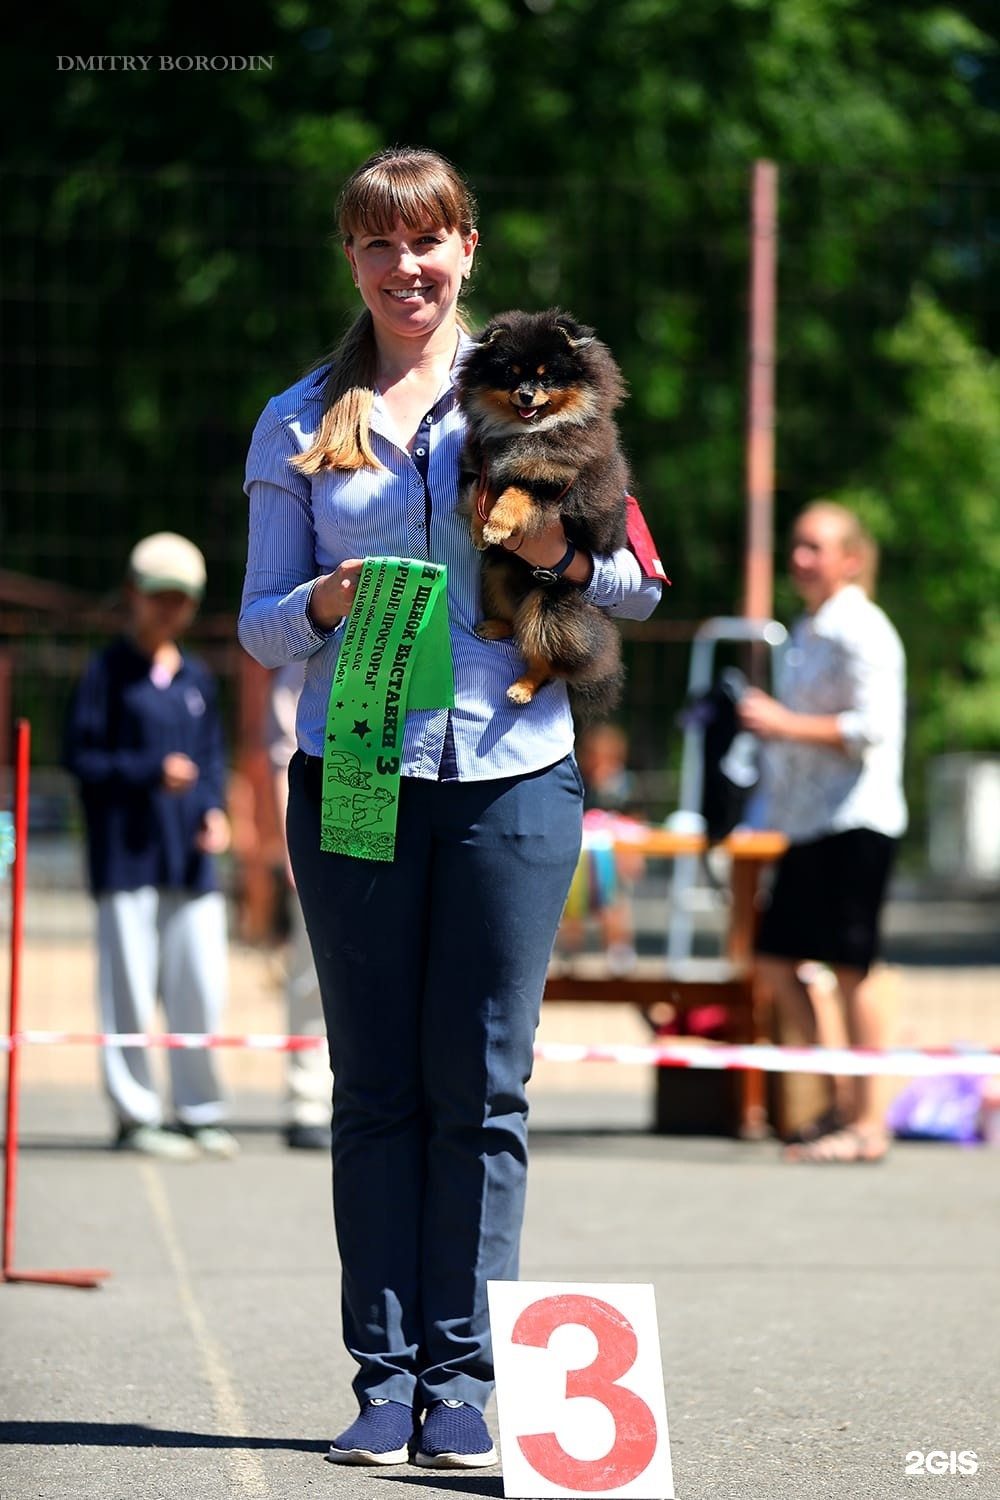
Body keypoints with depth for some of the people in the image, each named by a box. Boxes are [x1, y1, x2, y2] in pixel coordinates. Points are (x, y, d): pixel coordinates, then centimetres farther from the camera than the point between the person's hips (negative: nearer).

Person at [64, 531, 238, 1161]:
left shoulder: (197, 678, 14)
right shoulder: (108, 672, -1)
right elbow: (80, 754, -4)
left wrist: (215, 809, 3)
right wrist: (150, 773, -14)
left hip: (190, 852, 5)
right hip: (128, 851, -5)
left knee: (203, 982, 3)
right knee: (132, 985, -3)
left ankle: (200, 1110, 13)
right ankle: (136, 1114, 5)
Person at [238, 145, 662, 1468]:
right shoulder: (302, 424, 11)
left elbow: (645, 586, 9)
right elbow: (259, 628, 10)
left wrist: (567, 559, -11)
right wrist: (324, 603, -12)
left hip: (510, 775, -1)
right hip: (354, 776, 1)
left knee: (482, 1086, -1)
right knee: (377, 1087, 2)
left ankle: (464, 1374, 3)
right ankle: (385, 1372, 6)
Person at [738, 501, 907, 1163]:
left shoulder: (861, 631, -10)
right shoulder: (808, 632, 18)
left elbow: (872, 729, -19)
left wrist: (786, 724, -22)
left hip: (854, 823, -9)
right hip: (808, 824, 10)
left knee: (850, 967, -8)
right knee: (776, 959, 7)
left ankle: (867, 1123, -3)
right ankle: (841, 1102, 15)